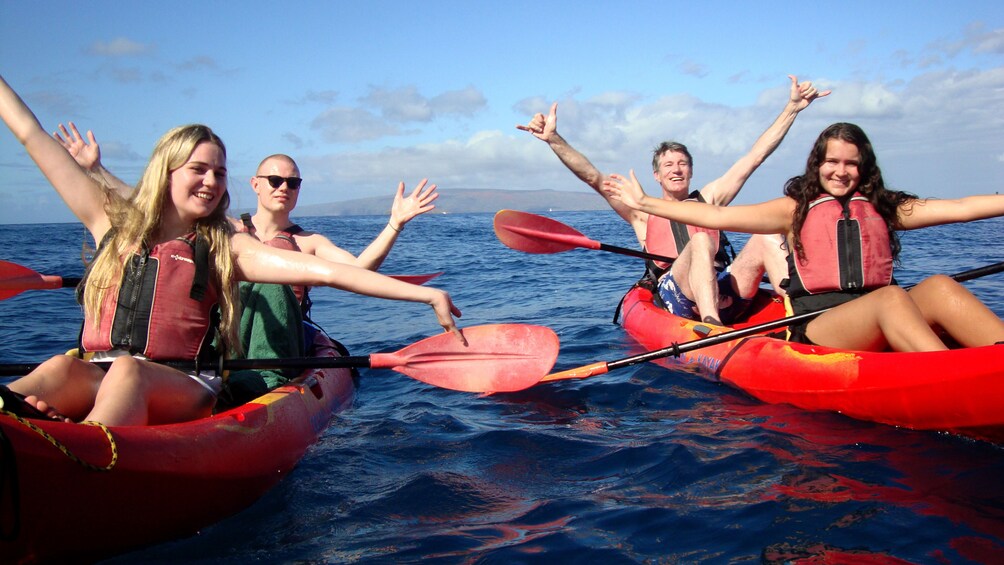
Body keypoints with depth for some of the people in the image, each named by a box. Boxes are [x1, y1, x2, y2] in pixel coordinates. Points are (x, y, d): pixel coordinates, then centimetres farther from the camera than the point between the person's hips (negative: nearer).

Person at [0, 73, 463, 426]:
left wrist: (426, 294, -10)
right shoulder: (112, 221, 13)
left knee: (127, 374, -34)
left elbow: (326, 272, -3)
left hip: (184, 390, -2)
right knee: (60, 368, -31)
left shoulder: (226, 247, 7)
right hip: (91, 379, 2)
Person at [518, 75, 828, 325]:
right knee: (700, 239, -31)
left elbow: (755, 156, 22)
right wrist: (553, 139, -2)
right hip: (677, 300, -3)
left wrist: (793, 107, 18)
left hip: (725, 295, 3)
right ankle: (712, 331, -52)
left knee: (766, 238, -21)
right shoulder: (642, 211, 18)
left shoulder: (708, 198, 24)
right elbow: (593, 176, 9)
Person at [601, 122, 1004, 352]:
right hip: (817, 330, -3)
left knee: (939, 287, -25)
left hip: (879, 328, 4)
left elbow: (962, 208, 13)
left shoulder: (883, 207, 20)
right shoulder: (797, 209, 11)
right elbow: (715, 216, 4)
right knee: (891, 298, -31)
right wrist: (644, 203, -2)